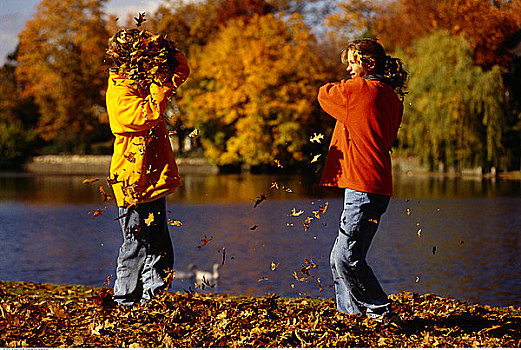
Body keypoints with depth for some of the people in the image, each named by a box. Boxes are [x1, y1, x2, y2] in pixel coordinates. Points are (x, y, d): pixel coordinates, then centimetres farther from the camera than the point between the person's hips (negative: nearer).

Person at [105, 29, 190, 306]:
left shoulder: (142, 82, 13)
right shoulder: (120, 93, -14)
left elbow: (181, 72, 20)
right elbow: (148, 115, -29)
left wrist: (171, 54, 1)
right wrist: (160, 83, -21)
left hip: (152, 179, 9)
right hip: (135, 184, -9)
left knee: (160, 248, 10)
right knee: (138, 246, -5)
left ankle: (152, 299, 16)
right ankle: (125, 302, 4)